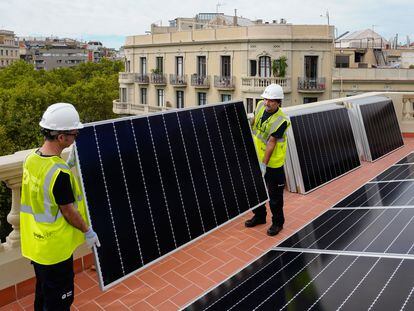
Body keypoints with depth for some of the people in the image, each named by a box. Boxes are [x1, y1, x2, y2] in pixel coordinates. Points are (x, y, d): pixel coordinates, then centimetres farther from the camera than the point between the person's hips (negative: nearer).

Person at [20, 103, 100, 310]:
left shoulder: (32, 158, -5)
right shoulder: (60, 174, -30)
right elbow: (69, 211, -19)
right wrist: (88, 231, -6)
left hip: (35, 243, 8)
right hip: (55, 248, -8)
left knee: (43, 292, 29)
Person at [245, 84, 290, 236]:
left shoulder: (281, 120, -24)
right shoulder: (260, 106, -5)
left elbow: (271, 143, -27)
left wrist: (264, 164, -26)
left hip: (273, 163, -7)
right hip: (256, 158, 7)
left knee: (274, 194, 6)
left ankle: (277, 222, 26)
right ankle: (259, 216, 41)